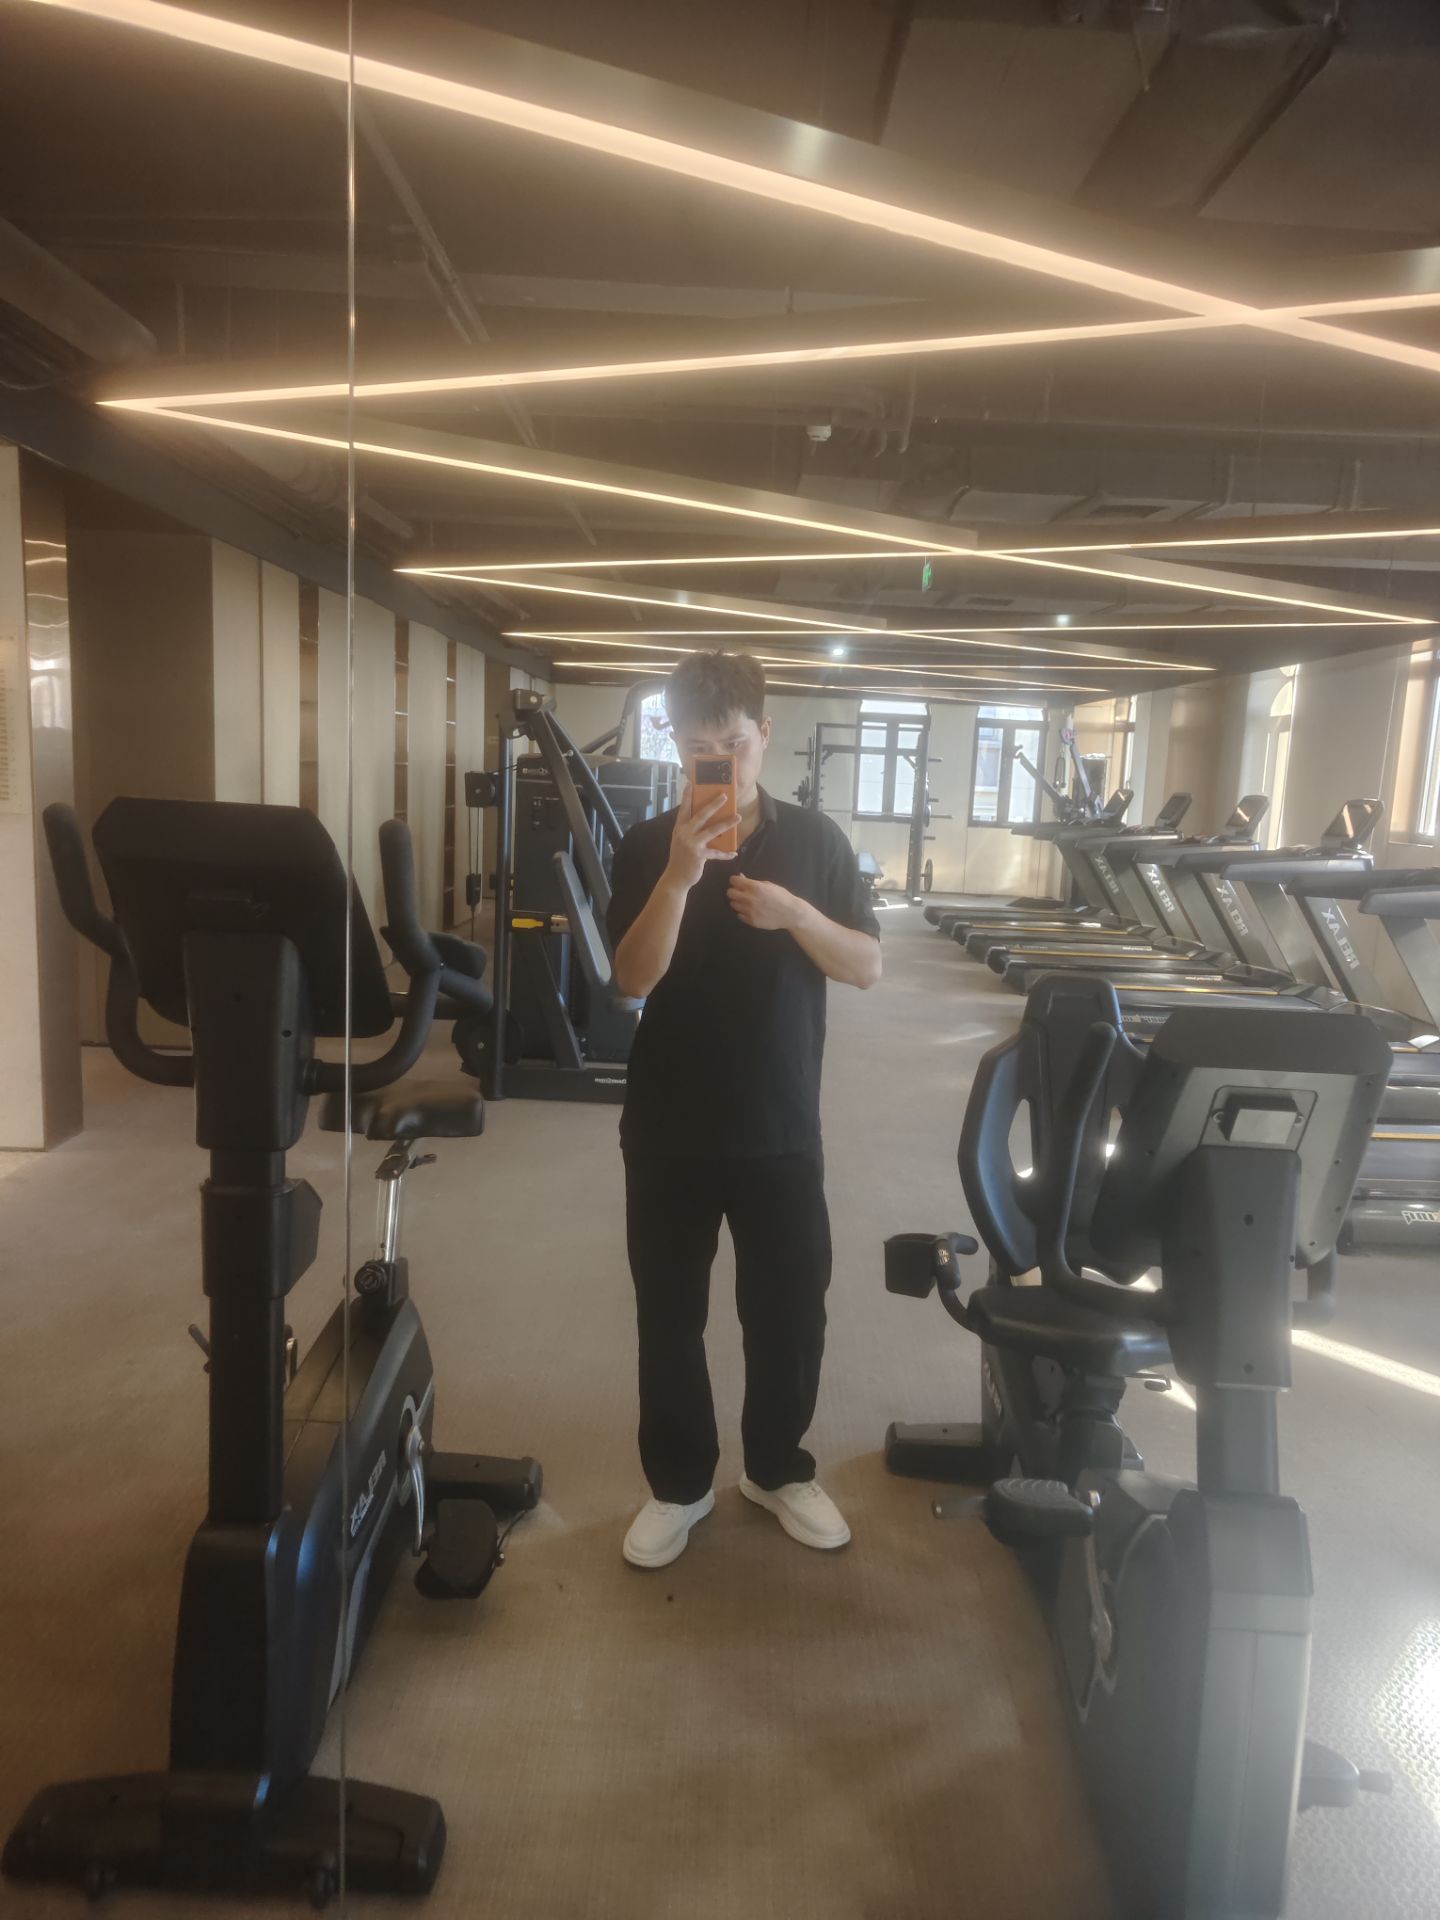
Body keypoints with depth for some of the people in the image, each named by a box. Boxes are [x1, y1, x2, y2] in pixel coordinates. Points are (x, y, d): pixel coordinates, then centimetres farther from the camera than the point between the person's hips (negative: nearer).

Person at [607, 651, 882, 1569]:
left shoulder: (816, 838, 0)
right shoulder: (648, 846, -3)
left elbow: (867, 966, -2)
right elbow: (635, 977, -13)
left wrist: (793, 912, -19)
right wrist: (681, 874, -26)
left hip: (781, 1127, 1)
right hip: (670, 1127, 0)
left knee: (790, 1308, 11)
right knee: (670, 1313, 10)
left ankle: (778, 1467, 35)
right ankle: (679, 1483, 30)